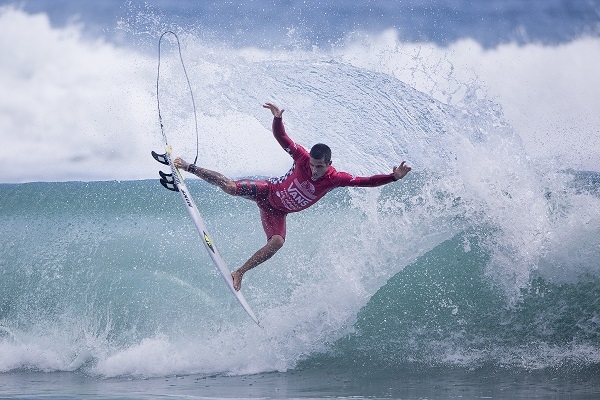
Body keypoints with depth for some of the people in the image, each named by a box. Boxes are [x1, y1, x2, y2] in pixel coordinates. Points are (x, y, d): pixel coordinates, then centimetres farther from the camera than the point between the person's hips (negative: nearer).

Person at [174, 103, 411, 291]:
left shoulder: (335, 179, -21)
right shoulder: (303, 158, -23)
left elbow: (367, 181, -24)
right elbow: (281, 138, -23)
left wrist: (393, 177, -37)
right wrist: (277, 118, -42)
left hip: (277, 212, 2)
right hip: (267, 191, -2)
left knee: (277, 242, -22)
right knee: (229, 187, -17)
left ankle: (240, 272, -9)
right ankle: (187, 167, 4)